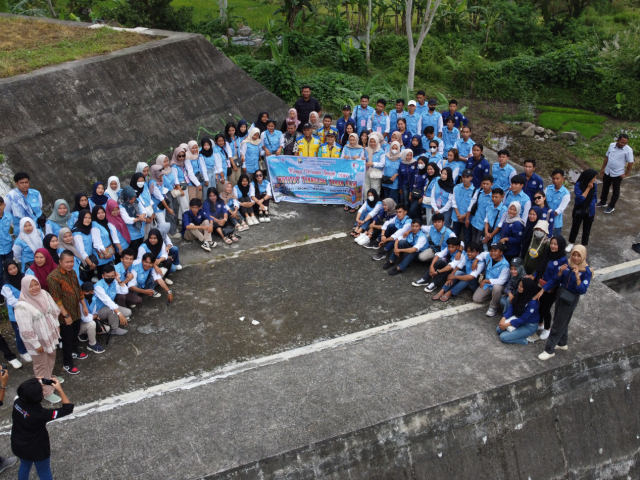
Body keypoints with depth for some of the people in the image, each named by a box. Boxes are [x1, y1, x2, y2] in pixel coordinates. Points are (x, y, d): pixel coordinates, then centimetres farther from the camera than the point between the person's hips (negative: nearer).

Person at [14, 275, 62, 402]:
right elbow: (26, 330, -26)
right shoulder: (22, 306, -30)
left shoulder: (44, 294, -9)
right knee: (41, 365, 8)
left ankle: (49, 378, 52)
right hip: (37, 340, -7)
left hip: (50, 335, 7)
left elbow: (54, 311, 6)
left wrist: (56, 327, 9)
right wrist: (36, 345, -20)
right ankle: (47, 392, 22)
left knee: (51, 358, 26)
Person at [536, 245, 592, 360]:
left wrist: (577, 275, -34)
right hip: (561, 295, 5)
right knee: (562, 322, 22)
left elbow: (582, 290, -26)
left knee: (558, 325, 3)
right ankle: (563, 343, 44)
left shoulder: (586, 271, -18)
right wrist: (560, 272, -18)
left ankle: (549, 350, 14)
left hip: (571, 300, -5)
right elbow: (556, 280, 1)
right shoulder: (567, 265, -7)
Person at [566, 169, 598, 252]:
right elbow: (580, 198, -28)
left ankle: (583, 246, 31)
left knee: (586, 229, 14)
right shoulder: (578, 185, -21)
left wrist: (594, 212, 10)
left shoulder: (594, 186, -9)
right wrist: (588, 188, -30)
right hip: (579, 210, -2)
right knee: (575, 227, 16)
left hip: (589, 211, 3)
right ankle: (571, 243, 37)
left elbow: (594, 198, 4)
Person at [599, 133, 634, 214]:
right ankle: (603, 202, 40)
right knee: (605, 187, 21)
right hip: (607, 172, 5)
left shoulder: (628, 150, -19)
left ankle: (611, 206, 24)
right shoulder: (611, 145, -6)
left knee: (615, 191, 10)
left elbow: (630, 163, -12)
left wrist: (626, 174, -9)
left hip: (617, 174, -5)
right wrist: (602, 168, 10)